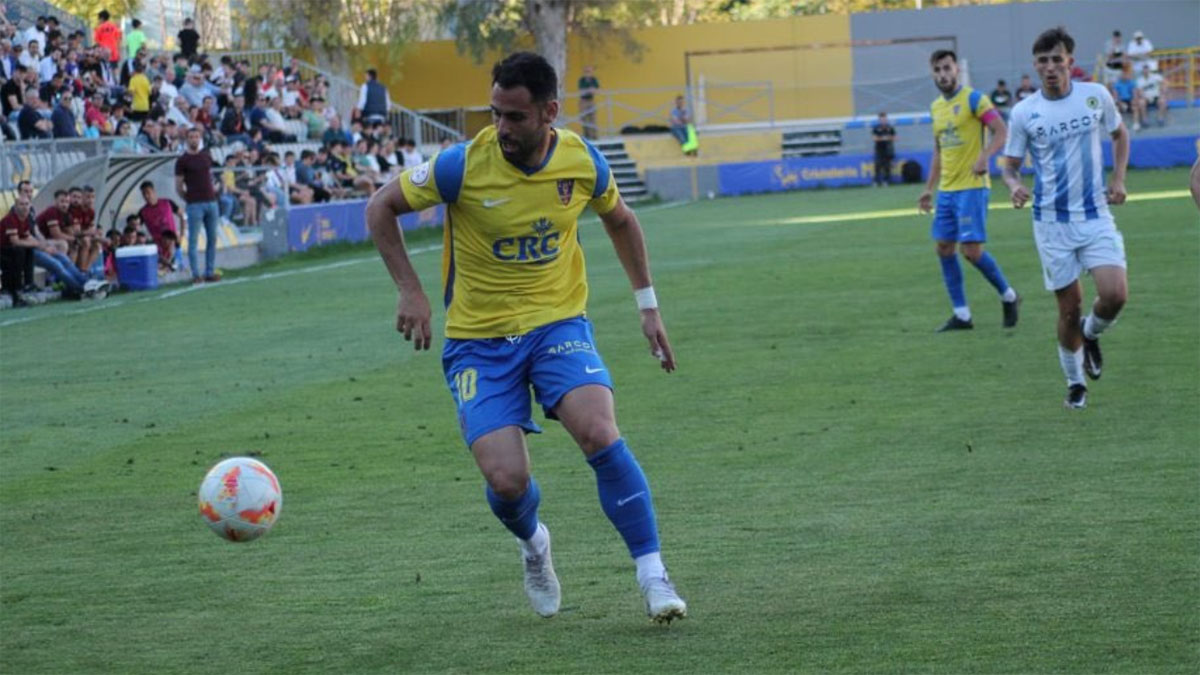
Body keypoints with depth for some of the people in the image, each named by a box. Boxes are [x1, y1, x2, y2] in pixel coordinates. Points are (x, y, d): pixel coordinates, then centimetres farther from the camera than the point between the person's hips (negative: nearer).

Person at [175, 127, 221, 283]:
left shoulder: (207, 156, 12)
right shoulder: (182, 160, -3)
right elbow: (178, 187, 0)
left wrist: (212, 192, 12)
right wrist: (189, 199, 0)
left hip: (211, 201, 5)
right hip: (195, 204, -5)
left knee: (212, 238, 7)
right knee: (193, 240, -5)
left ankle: (210, 272, 13)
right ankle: (196, 275, -3)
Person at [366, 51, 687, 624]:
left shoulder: (583, 163, -8)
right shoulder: (463, 166, -17)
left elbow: (620, 221, 14)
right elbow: (380, 208, -3)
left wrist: (648, 305, 14)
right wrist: (410, 292, -10)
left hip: (558, 323, 1)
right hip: (479, 338, -1)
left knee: (600, 435, -25)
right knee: (506, 481, -14)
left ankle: (653, 578, -12)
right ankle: (533, 544, 25)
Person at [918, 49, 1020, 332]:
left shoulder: (973, 99, -7)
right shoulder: (936, 107, 15)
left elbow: (1001, 132, -15)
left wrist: (984, 156, -32)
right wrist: (928, 189, 20)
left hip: (971, 187, -8)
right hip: (946, 189, 8)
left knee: (971, 250, -12)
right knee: (944, 248, 3)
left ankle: (1008, 296, 10)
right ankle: (961, 314, 10)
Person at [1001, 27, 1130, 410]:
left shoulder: (1096, 96, -1)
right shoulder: (1024, 112, -4)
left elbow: (1119, 134, 17)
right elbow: (1010, 164, 4)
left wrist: (1118, 178, 3)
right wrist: (1013, 184, -19)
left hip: (1095, 216, 1)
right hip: (1052, 223, -1)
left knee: (1115, 294, -16)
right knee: (1070, 307, 2)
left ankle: (1091, 335, 18)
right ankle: (1075, 383, 23)